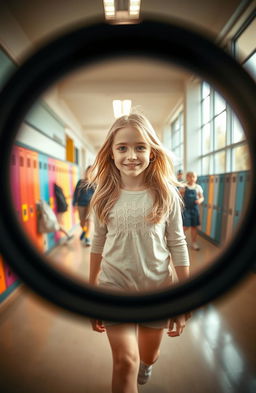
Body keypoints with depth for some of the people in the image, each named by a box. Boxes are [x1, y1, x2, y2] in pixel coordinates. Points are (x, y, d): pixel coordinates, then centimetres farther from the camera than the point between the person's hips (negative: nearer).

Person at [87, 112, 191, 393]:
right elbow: (98, 244, 3)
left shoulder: (166, 195, -10)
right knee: (125, 360, -6)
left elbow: (177, 245, -5)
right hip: (114, 286, 0)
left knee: (148, 357, 22)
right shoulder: (104, 197, -6)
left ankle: (142, 370, 58)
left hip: (157, 288, 1)